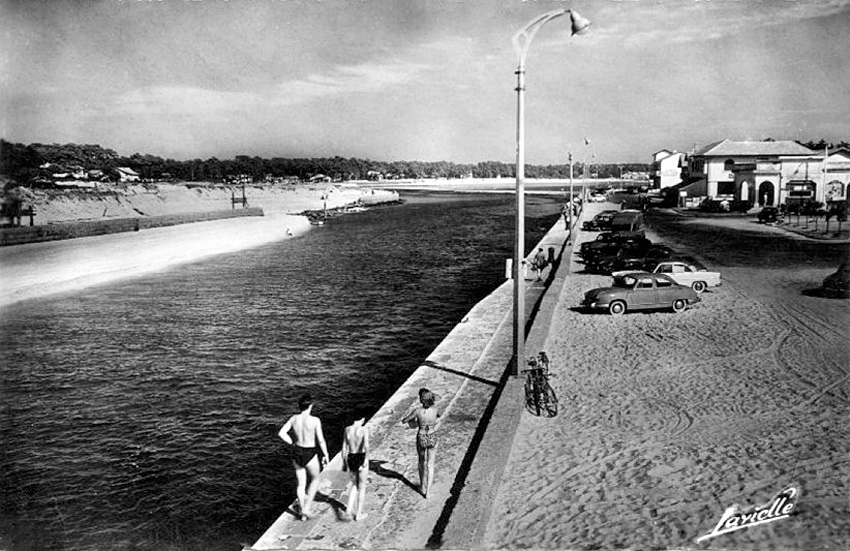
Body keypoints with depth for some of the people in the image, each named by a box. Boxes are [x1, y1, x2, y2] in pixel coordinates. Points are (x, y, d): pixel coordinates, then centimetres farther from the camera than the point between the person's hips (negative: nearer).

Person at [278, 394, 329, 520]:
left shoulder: (294, 418, -7)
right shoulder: (315, 420, -19)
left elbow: (281, 433, -9)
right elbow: (320, 440, -15)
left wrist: (293, 443, 5)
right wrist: (325, 455, 0)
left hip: (297, 454, 4)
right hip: (310, 455, -4)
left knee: (301, 484, 21)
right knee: (315, 479, 24)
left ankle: (302, 512, 30)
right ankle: (307, 507, 15)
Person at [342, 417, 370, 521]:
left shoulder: (347, 429, 2)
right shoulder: (364, 430, -12)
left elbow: (344, 447, 5)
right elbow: (366, 445, -27)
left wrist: (344, 462, 13)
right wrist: (366, 459, -25)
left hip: (351, 459, 4)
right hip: (361, 458, -4)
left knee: (355, 485, 23)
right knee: (362, 487, 13)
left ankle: (349, 509, 8)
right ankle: (359, 514, 19)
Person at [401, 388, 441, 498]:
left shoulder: (417, 411, -21)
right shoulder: (435, 410, -15)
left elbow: (403, 421, -8)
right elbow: (439, 416, 12)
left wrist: (411, 418, 10)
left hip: (421, 438, 0)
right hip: (432, 438, 0)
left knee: (422, 462, 24)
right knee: (430, 465, 11)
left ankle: (423, 486, 37)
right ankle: (428, 490, 7)